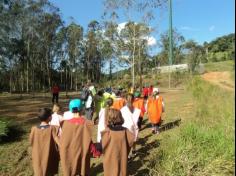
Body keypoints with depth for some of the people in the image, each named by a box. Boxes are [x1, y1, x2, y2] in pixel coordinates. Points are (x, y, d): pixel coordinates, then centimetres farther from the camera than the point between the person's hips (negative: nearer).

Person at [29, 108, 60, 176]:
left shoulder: (34, 129, -12)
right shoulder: (52, 129, -22)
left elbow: (31, 142, 2)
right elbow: (59, 142, -21)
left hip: (38, 159, 2)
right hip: (49, 159, -2)